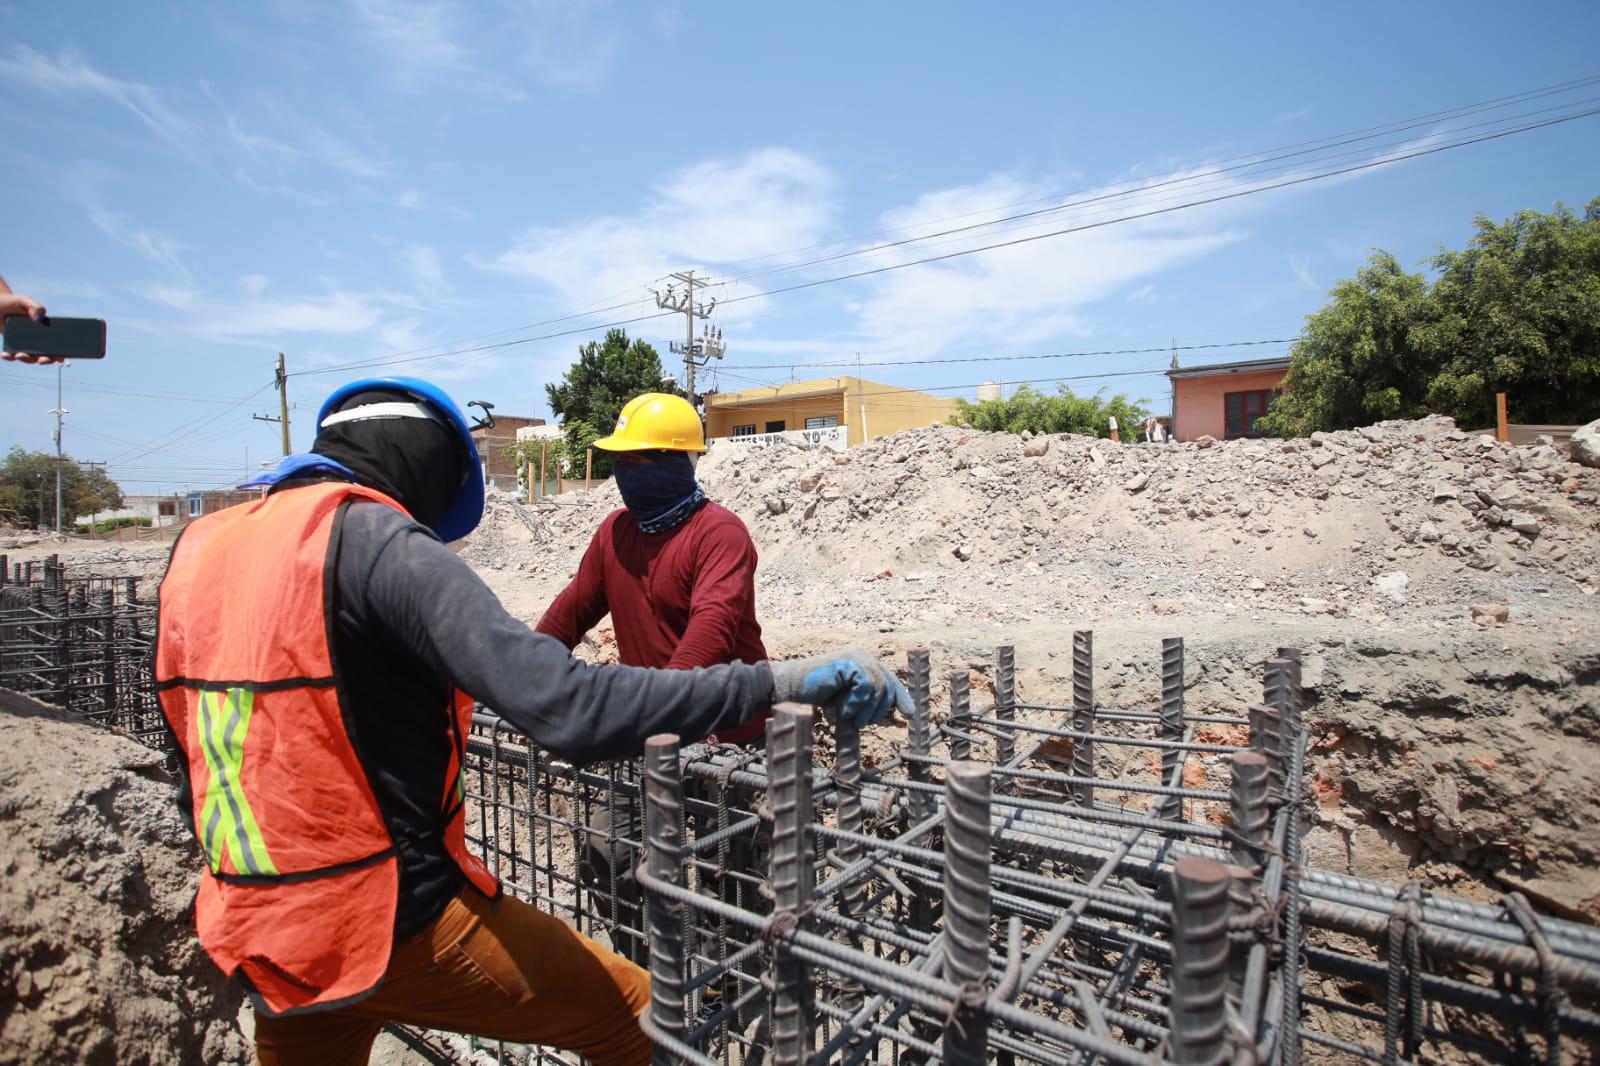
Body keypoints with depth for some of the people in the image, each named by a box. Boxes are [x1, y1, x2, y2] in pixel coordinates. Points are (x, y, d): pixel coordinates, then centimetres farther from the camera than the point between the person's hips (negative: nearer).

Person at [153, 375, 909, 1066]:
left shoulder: (197, 549, 5)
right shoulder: (374, 540, -20)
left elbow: (196, 779, 14)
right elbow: (568, 711, -33)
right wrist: (780, 681, -31)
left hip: (259, 938, 8)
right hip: (396, 923, -8)